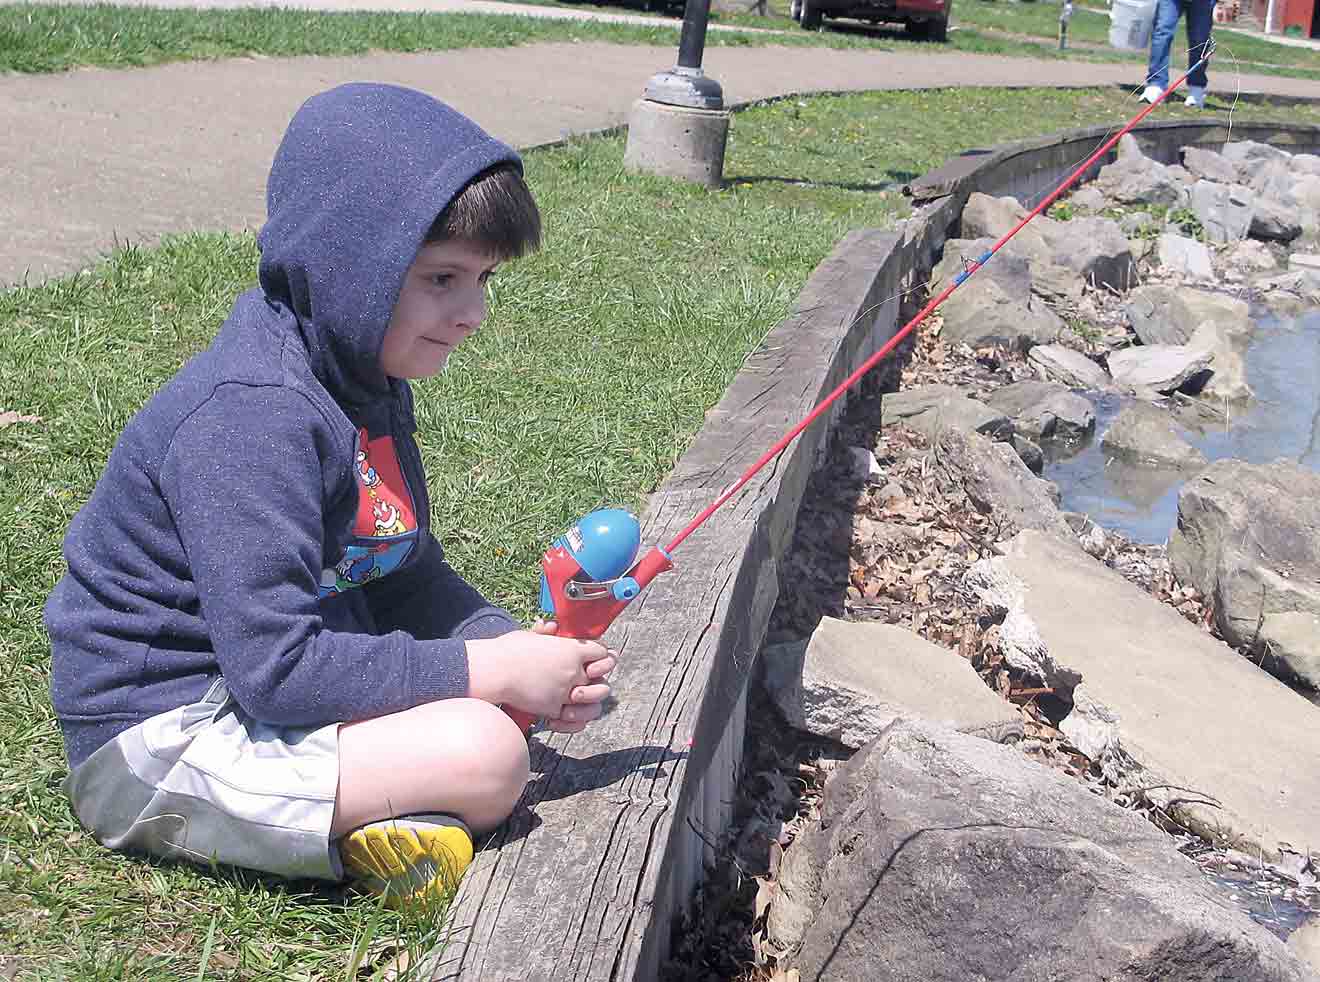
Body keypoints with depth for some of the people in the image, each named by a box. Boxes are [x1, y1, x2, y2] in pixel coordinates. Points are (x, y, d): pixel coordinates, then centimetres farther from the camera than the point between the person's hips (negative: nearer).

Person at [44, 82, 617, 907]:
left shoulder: (368, 382, 4)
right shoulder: (254, 415, -27)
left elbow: (406, 576, 9)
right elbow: (275, 669, -30)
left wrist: (516, 650, -9)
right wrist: (487, 672, -24)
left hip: (268, 676, 10)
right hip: (160, 735, -10)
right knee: (485, 755, -24)